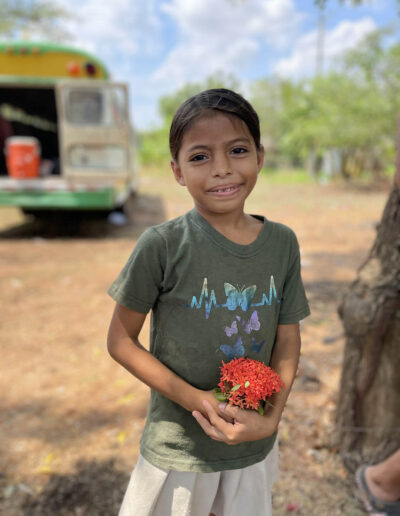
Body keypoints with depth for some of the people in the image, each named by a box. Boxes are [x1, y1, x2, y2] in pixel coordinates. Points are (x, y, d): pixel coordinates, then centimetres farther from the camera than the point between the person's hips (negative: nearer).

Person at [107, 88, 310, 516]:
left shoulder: (282, 243, -7)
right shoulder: (162, 245, -19)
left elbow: (288, 341, -1)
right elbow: (121, 341, -11)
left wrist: (270, 419, -13)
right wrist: (192, 398, -18)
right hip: (177, 447, -3)